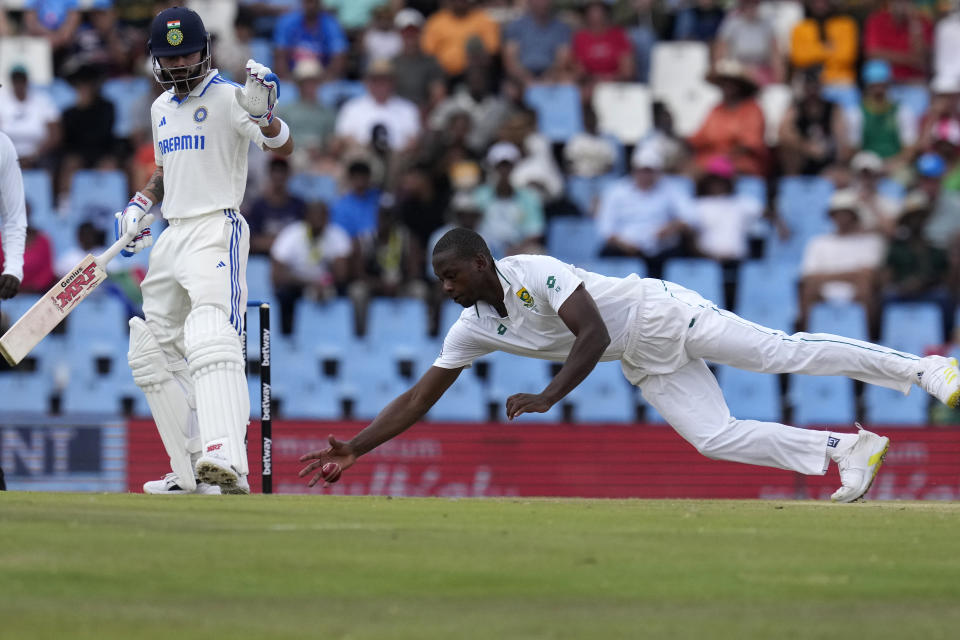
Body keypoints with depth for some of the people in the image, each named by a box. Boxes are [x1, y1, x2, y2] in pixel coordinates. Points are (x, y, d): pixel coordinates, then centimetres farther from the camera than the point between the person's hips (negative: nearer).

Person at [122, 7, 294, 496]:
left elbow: (283, 148, -20)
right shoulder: (161, 107, 17)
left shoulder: (228, 98, -8)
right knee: (152, 354, 11)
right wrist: (138, 206, 13)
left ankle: (228, 464, -45)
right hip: (173, 233, 9)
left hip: (217, 230, -9)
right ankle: (192, 474, 17)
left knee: (211, 338, -29)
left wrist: (262, 114, -40)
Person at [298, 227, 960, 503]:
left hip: (661, 314, -7)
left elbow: (593, 334, -31)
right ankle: (848, 449, 3)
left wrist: (550, 397, -36)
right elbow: (419, 399, 1)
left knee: (780, 351, -14)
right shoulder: (473, 330, -2)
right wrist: (354, 449, -7)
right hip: (644, 364, 7)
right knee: (715, 437, -7)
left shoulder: (534, 273, -24)